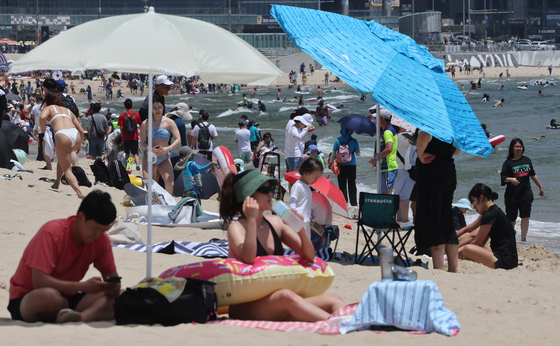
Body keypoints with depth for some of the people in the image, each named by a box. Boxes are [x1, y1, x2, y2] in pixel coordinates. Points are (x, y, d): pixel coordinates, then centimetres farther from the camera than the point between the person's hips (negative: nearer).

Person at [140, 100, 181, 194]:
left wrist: (167, 148, -26)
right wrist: (151, 149, -25)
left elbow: (178, 140, -7)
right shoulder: (145, 124, 1)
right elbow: (142, 143, -2)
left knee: (170, 184, -15)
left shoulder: (169, 122, 1)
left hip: (164, 159, 1)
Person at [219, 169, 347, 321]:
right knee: (286, 296, -38)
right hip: (246, 308, -7)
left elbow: (309, 256, 12)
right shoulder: (236, 227, -3)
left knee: (334, 300, -15)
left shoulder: (275, 222, 13)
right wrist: (251, 220, -21)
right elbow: (248, 258, -24)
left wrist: (301, 230, -6)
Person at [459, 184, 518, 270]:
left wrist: (460, 250, 7)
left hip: (505, 261, -11)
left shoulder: (489, 215, -14)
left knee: (468, 249, -27)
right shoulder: (497, 211, 18)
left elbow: (477, 243, -7)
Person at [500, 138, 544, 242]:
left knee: (525, 216, -5)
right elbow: (502, 177, -9)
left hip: (526, 194, 3)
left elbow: (533, 175, 20)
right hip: (512, 195, -3)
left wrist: (540, 187, 25)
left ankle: (523, 238, -2)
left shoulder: (526, 160, 10)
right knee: (511, 218, 3)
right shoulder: (508, 162, -4)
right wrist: (511, 179, -29)